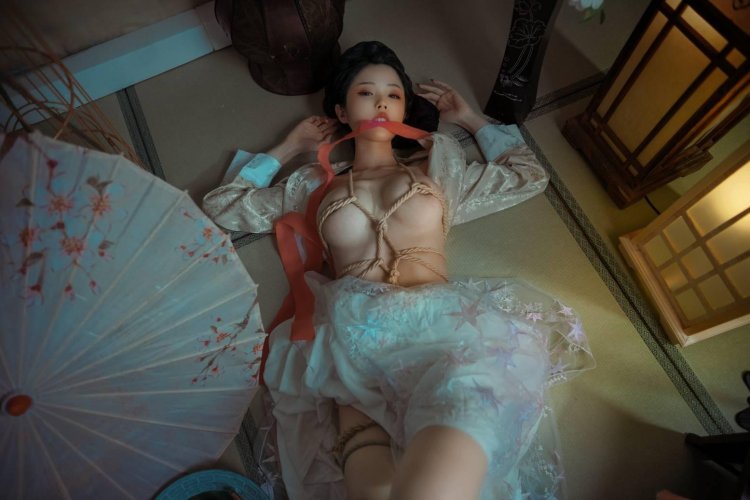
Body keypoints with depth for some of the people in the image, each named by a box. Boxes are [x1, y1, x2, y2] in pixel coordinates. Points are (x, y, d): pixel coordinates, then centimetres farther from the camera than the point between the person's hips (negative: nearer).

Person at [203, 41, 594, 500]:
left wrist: (470, 118, 38)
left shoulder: (436, 168, 25)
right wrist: (289, 148, 33)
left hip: (439, 324, 1)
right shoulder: (316, 185, 24)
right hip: (354, 336, 1)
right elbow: (221, 205, 30)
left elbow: (531, 176, 33)